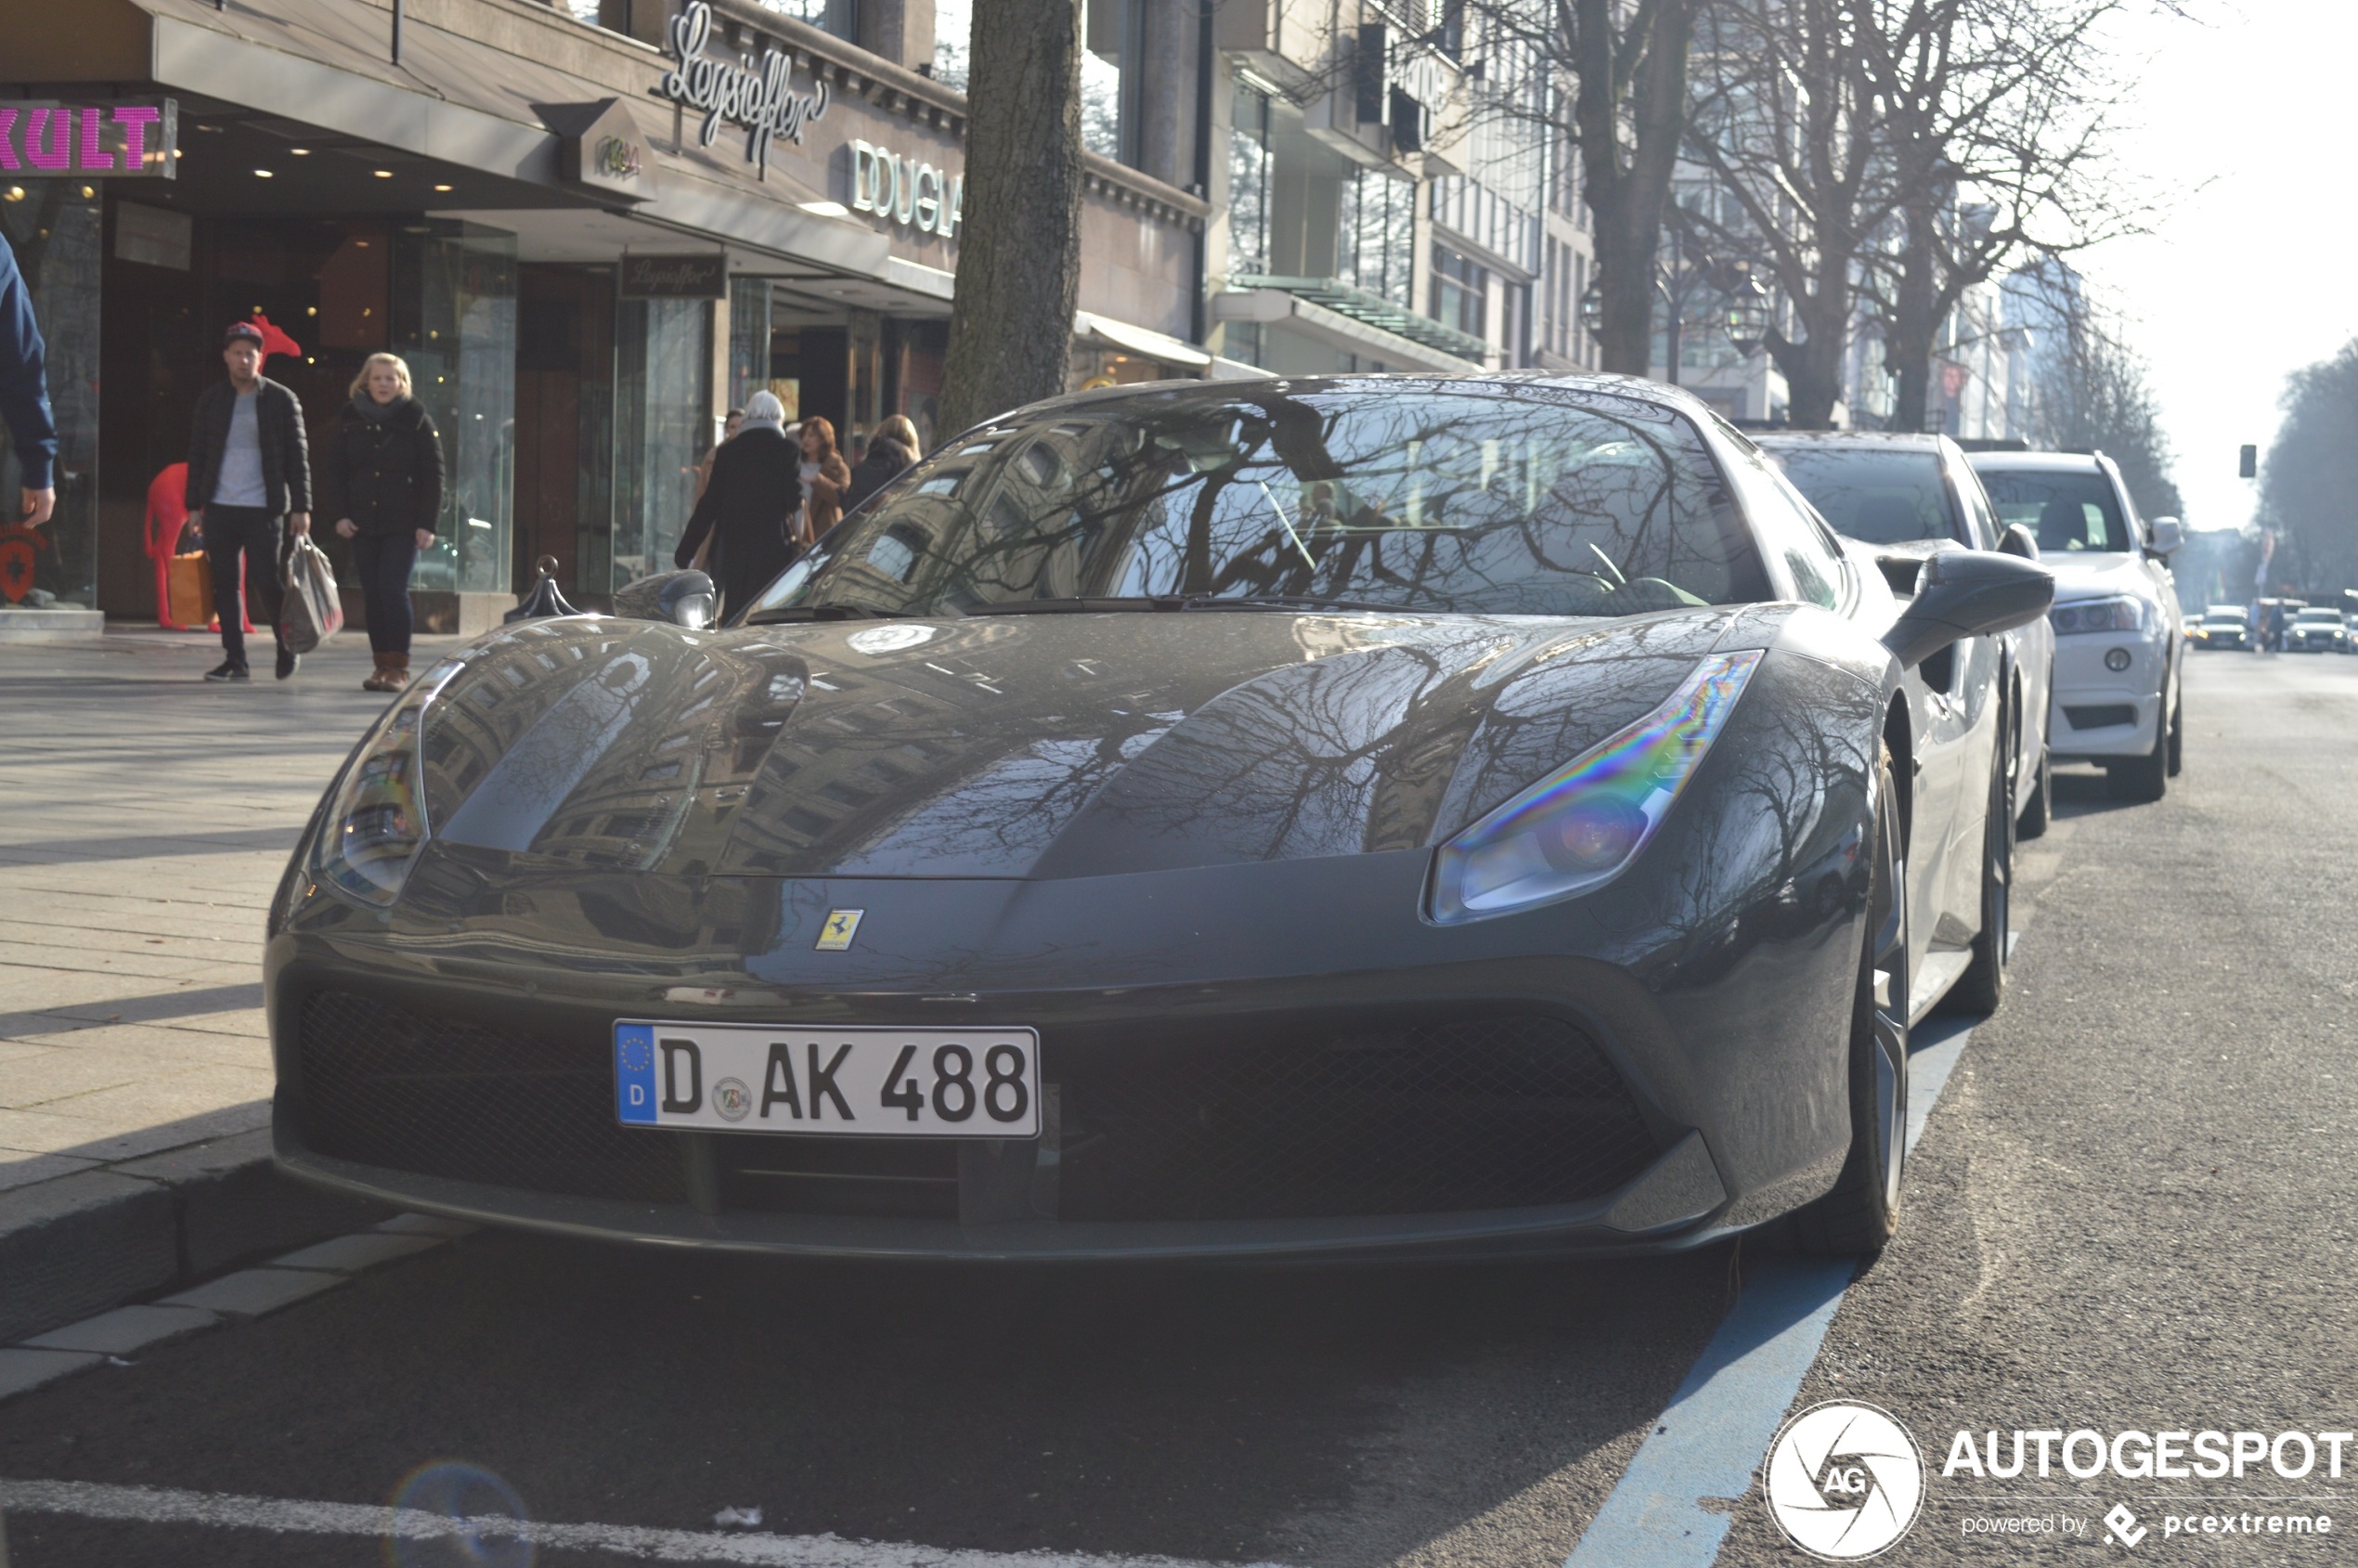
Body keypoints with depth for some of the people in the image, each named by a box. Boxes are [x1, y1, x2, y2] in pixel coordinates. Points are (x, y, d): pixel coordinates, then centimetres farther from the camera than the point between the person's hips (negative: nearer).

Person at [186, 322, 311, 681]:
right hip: (220, 507, 3)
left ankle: (287, 647, 14)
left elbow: (297, 456, 1)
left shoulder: (281, 400, 1)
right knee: (224, 585, 3)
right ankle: (234, 659, 9)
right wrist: (195, 504, 7)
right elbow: (197, 454, 13)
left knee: (266, 582, -7)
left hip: (263, 509, -3)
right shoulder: (211, 400, 10)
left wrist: (300, 507, -6)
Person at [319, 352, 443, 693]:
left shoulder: (415, 419, 0)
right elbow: (333, 469, 10)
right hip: (363, 524, 4)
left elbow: (433, 474, -1)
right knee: (372, 594, 3)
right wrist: (339, 514, -1)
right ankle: (382, 664, 9)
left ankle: (399, 666, -7)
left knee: (393, 590, -12)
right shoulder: (349, 420, 8)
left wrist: (427, 523, -7)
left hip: (403, 525, -3)